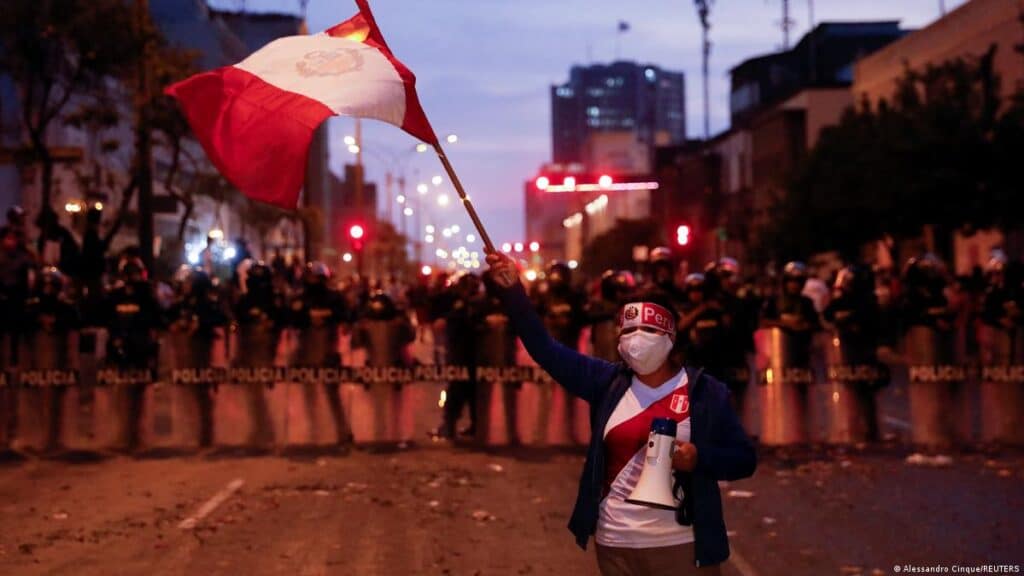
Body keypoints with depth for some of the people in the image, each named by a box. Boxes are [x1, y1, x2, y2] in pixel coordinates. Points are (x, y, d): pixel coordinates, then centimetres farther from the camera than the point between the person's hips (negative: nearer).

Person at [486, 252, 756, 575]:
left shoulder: (706, 392, -3)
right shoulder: (608, 382, 3)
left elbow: (744, 459, -1)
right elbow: (546, 350, -4)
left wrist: (699, 457, -20)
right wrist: (512, 290, -12)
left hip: (682, 544, -2)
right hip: (616, 543, 3)